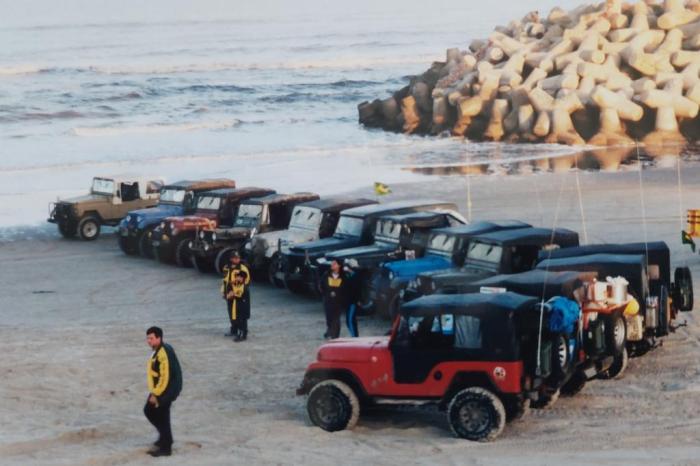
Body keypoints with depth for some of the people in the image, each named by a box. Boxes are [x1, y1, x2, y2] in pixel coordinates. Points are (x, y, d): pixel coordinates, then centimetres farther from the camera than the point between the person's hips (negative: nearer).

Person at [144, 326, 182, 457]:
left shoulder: (163, 353, -25)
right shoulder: (159, 350, 8)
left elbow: (164, 376, -26)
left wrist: (156, 394, -20)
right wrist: (154, 392, 20)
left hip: (166, 389, -10)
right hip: (159, 388, 10)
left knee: (162, 417, 0)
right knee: (149, 411, 20)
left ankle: (165, 447, 11)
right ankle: (165, 437, 33)